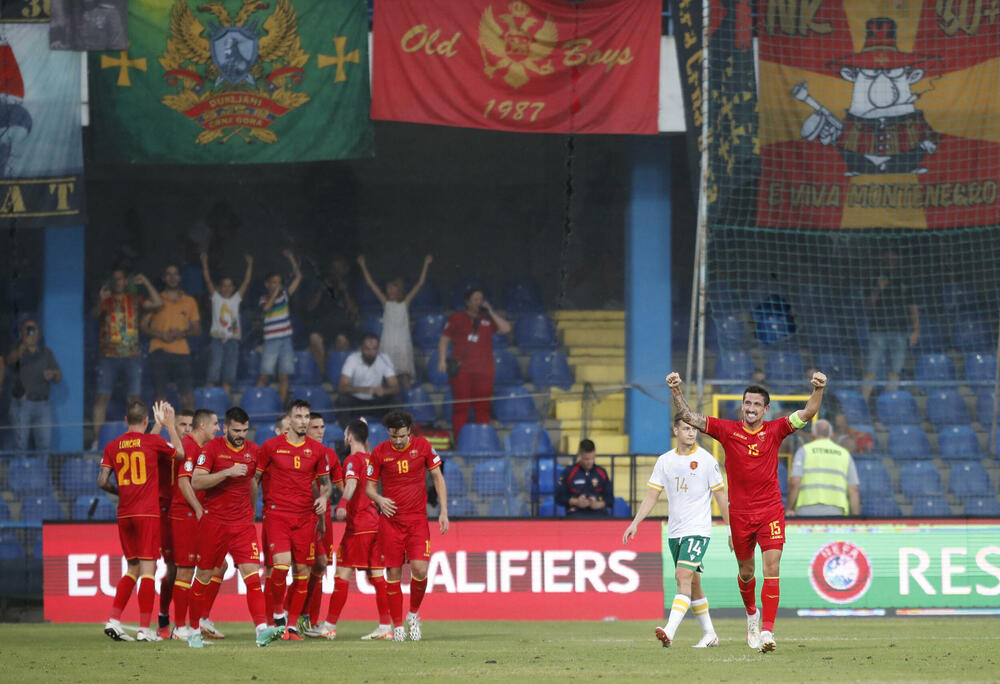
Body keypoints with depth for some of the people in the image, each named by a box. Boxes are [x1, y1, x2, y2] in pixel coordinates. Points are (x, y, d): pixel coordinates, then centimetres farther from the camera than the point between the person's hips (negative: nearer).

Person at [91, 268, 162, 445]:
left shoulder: (134, 300, 11)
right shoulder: (106, 301, 7)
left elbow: (157, 303, 3)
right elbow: (94, 314, -10)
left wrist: (146, 283, -3)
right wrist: (100, 301, -29)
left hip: (131, 357, 1)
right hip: (108, 357, -1)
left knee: (134, 398, -1)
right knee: (102, 397, -7)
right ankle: (97, 439, -6)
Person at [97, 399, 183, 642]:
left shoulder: (113, 446, 7)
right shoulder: (153, 442, -3)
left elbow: (102, 481, 5)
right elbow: (180, 453, 14)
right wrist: (169, 424, 22)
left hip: (124, 513, 5)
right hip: (148, 513, -5)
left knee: (133, 568, 16)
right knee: (148, 568, -3)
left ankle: (113, 620, 7)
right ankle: (144, 629, -7)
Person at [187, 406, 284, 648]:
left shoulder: (252, 450, 9)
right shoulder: (212, 448, -6)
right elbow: (196, 482, -14)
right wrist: (228, 472, -21)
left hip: (243, 523, 3)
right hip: (214, 520, -3)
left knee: (252, 573, -11)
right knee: (204, 575, 6)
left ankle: (261, 629, -22)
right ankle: (193, 630, 21)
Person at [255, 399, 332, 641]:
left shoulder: (317, 450, 8)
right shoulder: (271, 446, 2)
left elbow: (325, 482, 18)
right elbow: (255, 478, 9)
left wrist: (324, 497, -3)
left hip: (306, 516, 3)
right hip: (277, 514, -3)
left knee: (302, 571, 1)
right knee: (281, 564, -20)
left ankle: (293, 625, 10)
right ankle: (277, 614, 1)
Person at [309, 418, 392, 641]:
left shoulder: (353, 460, -9)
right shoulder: (370, 459, 14)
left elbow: (351, 483, -29)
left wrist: (343, 503, -47)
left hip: (358, 524, -8)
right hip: (375, 522, 8)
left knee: (343, 572, -4)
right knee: (376, 574, 6)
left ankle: (330, 626, -2)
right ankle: (386, 626, 3)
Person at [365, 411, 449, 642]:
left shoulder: (423, 447, -1)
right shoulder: (380, 452, -1)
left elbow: (438, 478, 6)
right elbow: (369, 485, 7)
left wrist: (444, 512, 0)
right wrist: (379, 499, -15)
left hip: (417, 518, 0)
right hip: (390, 520, 0)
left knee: (419, 569, -14)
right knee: (393, 573, -2)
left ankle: (414, 614, 11)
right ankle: (397, 626, 9)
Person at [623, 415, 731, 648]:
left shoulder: (706, 460, -4)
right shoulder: (665, 461, 8)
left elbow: (721, 497, -1)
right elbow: (652, 495, 10)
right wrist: (635, 523, -1)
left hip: (698, 530, -6)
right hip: (674, 531, 6)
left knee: (683, 576, -19)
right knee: (692, 583, 12)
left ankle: (669, 631, -30)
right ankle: (709, 634, 23)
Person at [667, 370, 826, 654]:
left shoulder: (774, 431, -1)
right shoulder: (728, 430, 0)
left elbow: (807, 414, -9)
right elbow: (689, 418, -4)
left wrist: (818, 390, -27)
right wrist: (676, 392, -18)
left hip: (770, 511, -1)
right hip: (739, 513, 1)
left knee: (772, 570, -13)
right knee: (746, 572, 14)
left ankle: (767, 631, -16)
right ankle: (751, 612, 44)